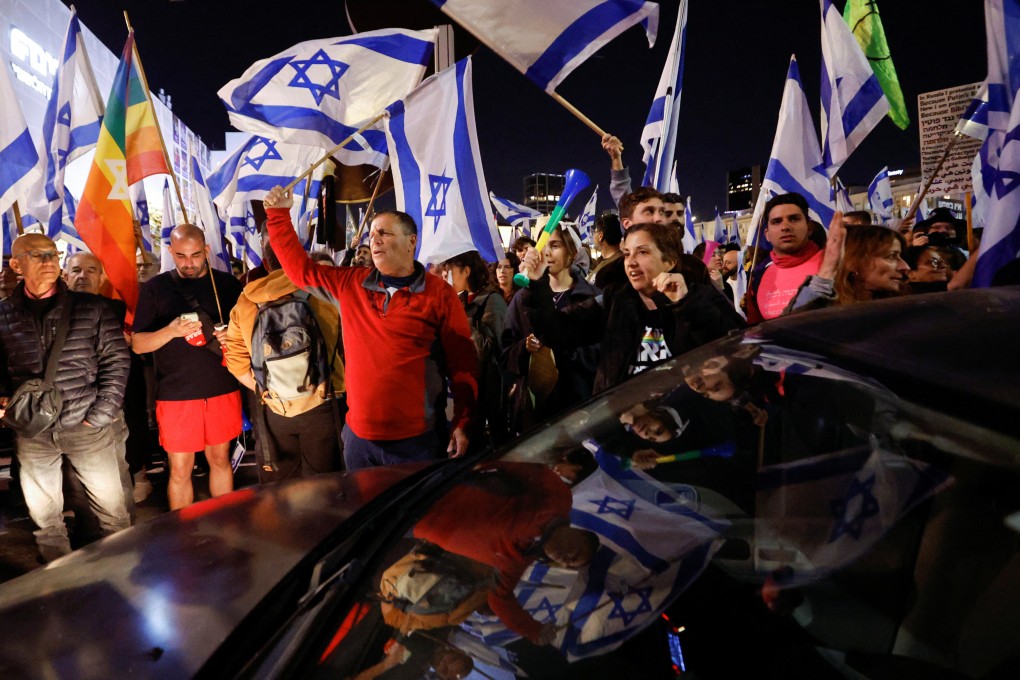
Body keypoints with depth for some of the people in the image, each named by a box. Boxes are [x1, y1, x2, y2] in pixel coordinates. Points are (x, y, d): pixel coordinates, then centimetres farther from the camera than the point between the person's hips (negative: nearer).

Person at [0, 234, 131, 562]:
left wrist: (98, 417, -7)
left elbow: (116, 361, -2)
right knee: (44, 516, 14)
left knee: (112, 508, 7)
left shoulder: (91, 308, -2)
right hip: (32, 432, 2)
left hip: (87, 428, -2)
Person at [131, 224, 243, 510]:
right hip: (175, 396, -1)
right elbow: (138, 344, -1)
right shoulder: (155, 288, 0)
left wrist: (232, 335, -12)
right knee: (180, 470, 5)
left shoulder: (228, 284, 4)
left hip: (223, 390, 2)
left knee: (220, 460, 14)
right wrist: (171, 330, -20)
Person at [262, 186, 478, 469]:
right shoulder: (350, 284, 6)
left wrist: (462, 424, -9)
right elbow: (300, 268, 17)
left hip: (414, 440, -4)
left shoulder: (439, 294, -7)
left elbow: (463, 363, -7)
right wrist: (279, 213, 12)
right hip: (358, 436, 5)